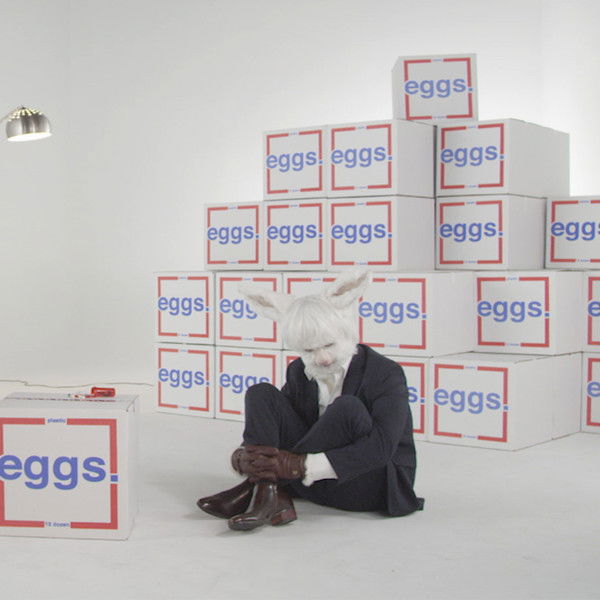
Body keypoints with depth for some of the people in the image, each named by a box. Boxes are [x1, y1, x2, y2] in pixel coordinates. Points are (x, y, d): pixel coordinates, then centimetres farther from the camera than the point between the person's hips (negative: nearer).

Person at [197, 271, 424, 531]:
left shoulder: (386, 374, -13)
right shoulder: (299, 372, 5)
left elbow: (380, 450, -25)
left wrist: (300, 466, -34)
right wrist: (241, 456, -23)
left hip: (374, 484, -5)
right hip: (312, 481, 5)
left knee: (348, 408, -33)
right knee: (261, 393, -9)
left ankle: (260, 485, -26)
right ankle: (272, 497, -30)